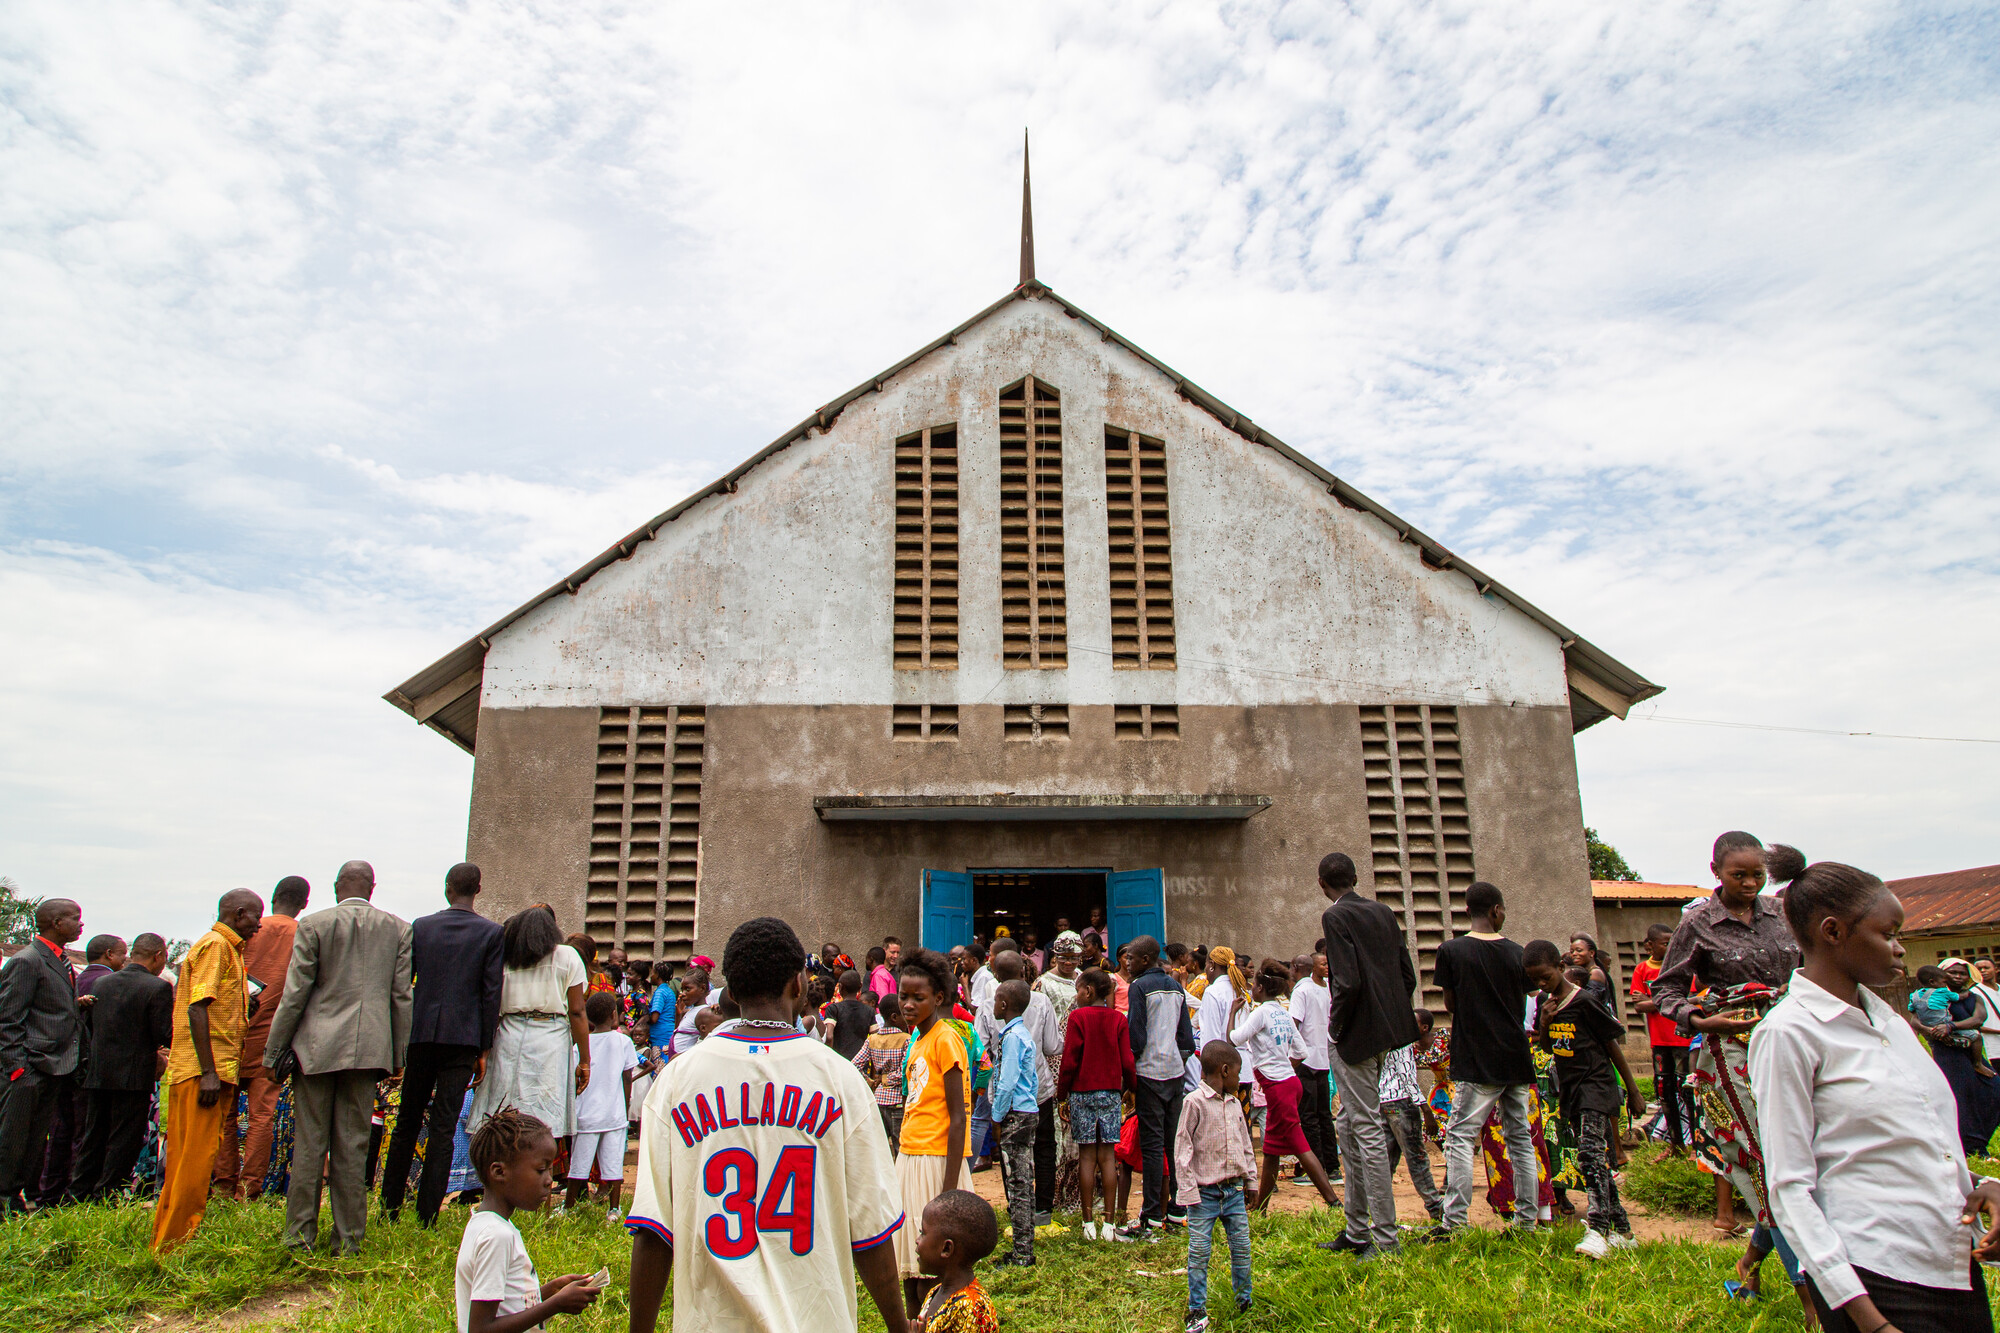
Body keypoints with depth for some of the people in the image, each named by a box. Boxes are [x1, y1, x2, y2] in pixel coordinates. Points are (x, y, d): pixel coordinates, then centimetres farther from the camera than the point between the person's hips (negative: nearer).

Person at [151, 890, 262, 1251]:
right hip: (202, 1072, -10)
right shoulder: (215, 945, -9)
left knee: (192, 1160, 13)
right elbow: (197, 1008, -18)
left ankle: (166, 1242, 19)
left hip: (214, 1072, 10)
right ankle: (174, 1244, -2)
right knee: (196, 1160, -6)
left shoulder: (228, 949, 22)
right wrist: (208, 1072, -22)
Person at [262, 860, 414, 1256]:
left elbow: (295, 993, -3)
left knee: (309, 1144, 8)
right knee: (353, 1146, 7)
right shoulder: (399, 929, 3)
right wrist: (399, 1054, 11)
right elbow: (401, 995, 4)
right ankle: (348, 1240, 12)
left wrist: (274, 1047, 7)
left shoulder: (313, 925, -3)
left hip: (316, 1045, -1)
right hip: (368, 1047, 1)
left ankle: (300, 1235, 14)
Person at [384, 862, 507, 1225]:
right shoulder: (492, 933, -4)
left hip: (421, 1033, 2)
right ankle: (427, 1216, 3)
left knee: (407, 1123, 15)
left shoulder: (420, 927, 3)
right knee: (443, 1127, 2)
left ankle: (389, 1208, 22)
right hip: (464, 1039, -2)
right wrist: (484, 1049, 1)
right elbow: (491, 994, -5)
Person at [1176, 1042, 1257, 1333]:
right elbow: (1182, 1148, -12)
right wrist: (1188, 1191, -14)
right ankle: (1197, 1310, 10)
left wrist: (1251, 1178, 17)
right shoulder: (1194, 1102, -12)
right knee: (1199, 1252, -1)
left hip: (1234, 1190, 6)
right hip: (1205, 1193, -6)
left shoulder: (1234, 1104, 9)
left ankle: (1245, 1301, 26)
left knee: (1242, 1246, 10)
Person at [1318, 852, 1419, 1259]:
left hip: (1354, 1034, -8)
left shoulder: (1336, 916, -12)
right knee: (1348, 1125, 17)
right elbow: (1407, 976, 12)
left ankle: (1385, 1240, 3)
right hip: (1385, 1031, 9)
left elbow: (1348, 982, -22)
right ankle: (1357, 1230, 25)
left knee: (1368, 1130, -3)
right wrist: (1389, 1017, 16)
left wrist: (1336, 1028, -9)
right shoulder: (1383, 912, 11)